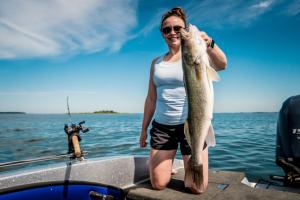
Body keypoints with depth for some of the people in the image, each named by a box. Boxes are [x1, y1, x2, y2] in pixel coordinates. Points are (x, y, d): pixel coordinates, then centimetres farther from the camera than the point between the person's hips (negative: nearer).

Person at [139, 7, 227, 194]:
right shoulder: (156, 62, 10)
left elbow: (221, 65, -22)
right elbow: (151, 98, 12)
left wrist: (209, 43, -42)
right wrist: (144, 128, 11)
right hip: (162, 125, 3)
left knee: (198, 188, 2)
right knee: (158, 184, 5)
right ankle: (168, 165, 38)